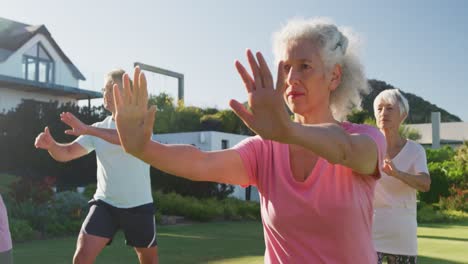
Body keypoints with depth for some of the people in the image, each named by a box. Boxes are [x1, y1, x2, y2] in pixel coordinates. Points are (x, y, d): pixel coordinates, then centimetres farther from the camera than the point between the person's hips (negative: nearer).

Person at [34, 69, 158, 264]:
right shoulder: (98, 128, 3)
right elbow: (67, 153, -5)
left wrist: (88, 130, -42)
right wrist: (51, 144, -27)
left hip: (138, 205, -2)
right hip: (105, 203, 3)